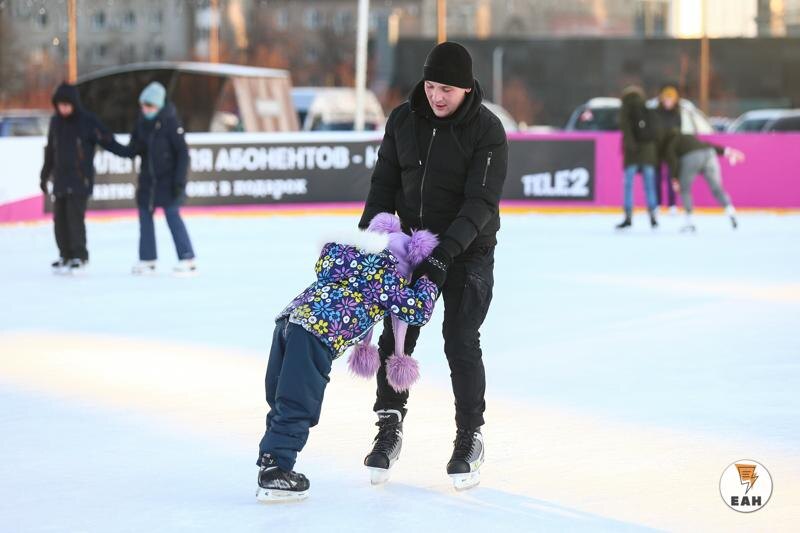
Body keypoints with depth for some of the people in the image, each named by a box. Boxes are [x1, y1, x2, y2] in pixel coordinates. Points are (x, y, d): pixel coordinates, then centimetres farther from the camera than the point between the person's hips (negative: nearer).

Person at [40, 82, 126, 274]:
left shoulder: (88, 121, -7)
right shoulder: (56, 122, 9)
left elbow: (107, 140, -11)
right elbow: (50, 151, 18)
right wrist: (45, 175, 23)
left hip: (80, 179, -6)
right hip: (60, 179, 6)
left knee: (75, 216, -13)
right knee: (59, 218, 5)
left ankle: (80, 256, -3)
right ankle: (66, 256, 17)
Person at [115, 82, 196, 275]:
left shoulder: (170, 122, -15)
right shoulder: (142, 122, 3)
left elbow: (182, 152, -15)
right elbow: (133, 149, 10)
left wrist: (180, 179, -18)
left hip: (168, 178, -7)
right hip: (148, 177, 7)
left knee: (172, 215, -10)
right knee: (145, 214, 8)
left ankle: (187, 259, -5)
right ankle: (147, 259, 19)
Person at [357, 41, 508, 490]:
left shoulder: (487, 130, -17)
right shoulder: (404, 120, -3)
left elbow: (481, 201, -23)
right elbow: (385, 184, 4)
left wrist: (446, 251, -32)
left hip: (467, 250, -4)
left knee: (461, 341, -7)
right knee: (396, 334, 2)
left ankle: (470, 438, 7)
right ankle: (390, 428, 15)